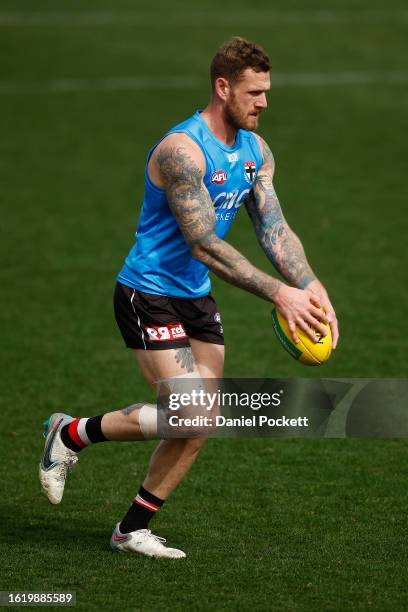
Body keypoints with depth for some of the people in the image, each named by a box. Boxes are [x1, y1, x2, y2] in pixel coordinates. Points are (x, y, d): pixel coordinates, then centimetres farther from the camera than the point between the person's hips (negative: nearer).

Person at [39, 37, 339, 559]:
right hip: (148, 295, -9)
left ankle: (132, 530, 17)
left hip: (196, 299, 9)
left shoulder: (255, 150, 4)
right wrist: (279, 294, -29)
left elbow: (274, 229, 1)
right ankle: (72, 435, 4)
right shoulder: (182, 150, -24)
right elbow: (204, 246, -26)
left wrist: (313, 290, -15)